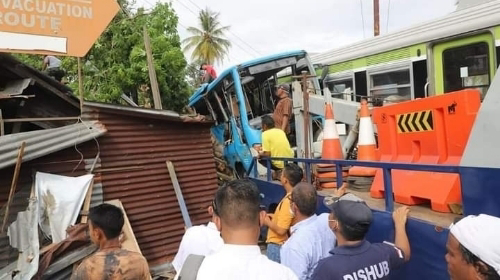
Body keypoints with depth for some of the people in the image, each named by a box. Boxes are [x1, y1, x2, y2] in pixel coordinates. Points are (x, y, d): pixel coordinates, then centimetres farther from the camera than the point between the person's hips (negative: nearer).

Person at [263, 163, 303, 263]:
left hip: (277, 246, -9)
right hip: (286, 244, 9)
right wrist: (275, 217, 10)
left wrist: (268, 222, -10)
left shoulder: (288, 201, -27)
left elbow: (281, 230, -26)